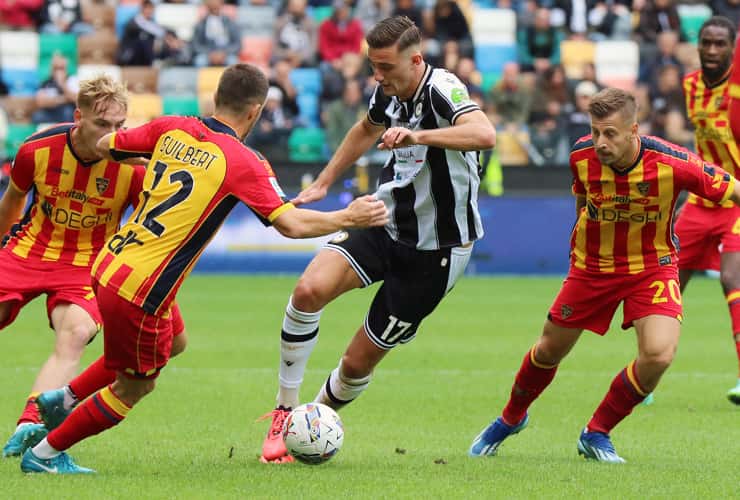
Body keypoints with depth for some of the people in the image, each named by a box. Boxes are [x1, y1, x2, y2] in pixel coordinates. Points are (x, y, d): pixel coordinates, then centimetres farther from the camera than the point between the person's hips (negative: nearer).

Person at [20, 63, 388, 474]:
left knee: (172, 341, 31)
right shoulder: (243, 162, -14)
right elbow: (292, 224, -19)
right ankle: (45, 454, 21)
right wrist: (349, 218, -5)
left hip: (107, 266, 8)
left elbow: (103, 147, 14)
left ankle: (64, 399, 32)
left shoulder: (171, 129, 3)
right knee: (135, 388, 14)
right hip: (140, 291, -8)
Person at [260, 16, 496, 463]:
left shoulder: (443, 90, -22)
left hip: (434, 253, -6)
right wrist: (323, 183, 28)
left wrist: (417, 135, -55)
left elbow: (485, 134, -43)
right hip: (385, 224, 6)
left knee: (358, 362, 1)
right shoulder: (389, 93, 0)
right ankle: (286, 410, -9)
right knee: (311, 288, -22)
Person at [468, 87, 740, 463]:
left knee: (659, 353, -22)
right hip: (591, 266, 2)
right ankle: (511, 419, 43)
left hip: (652, 266, -2)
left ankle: (597, 434, 1)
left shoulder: (672, 163, -29)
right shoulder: (582, 156, -18)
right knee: (551, 349, 13)